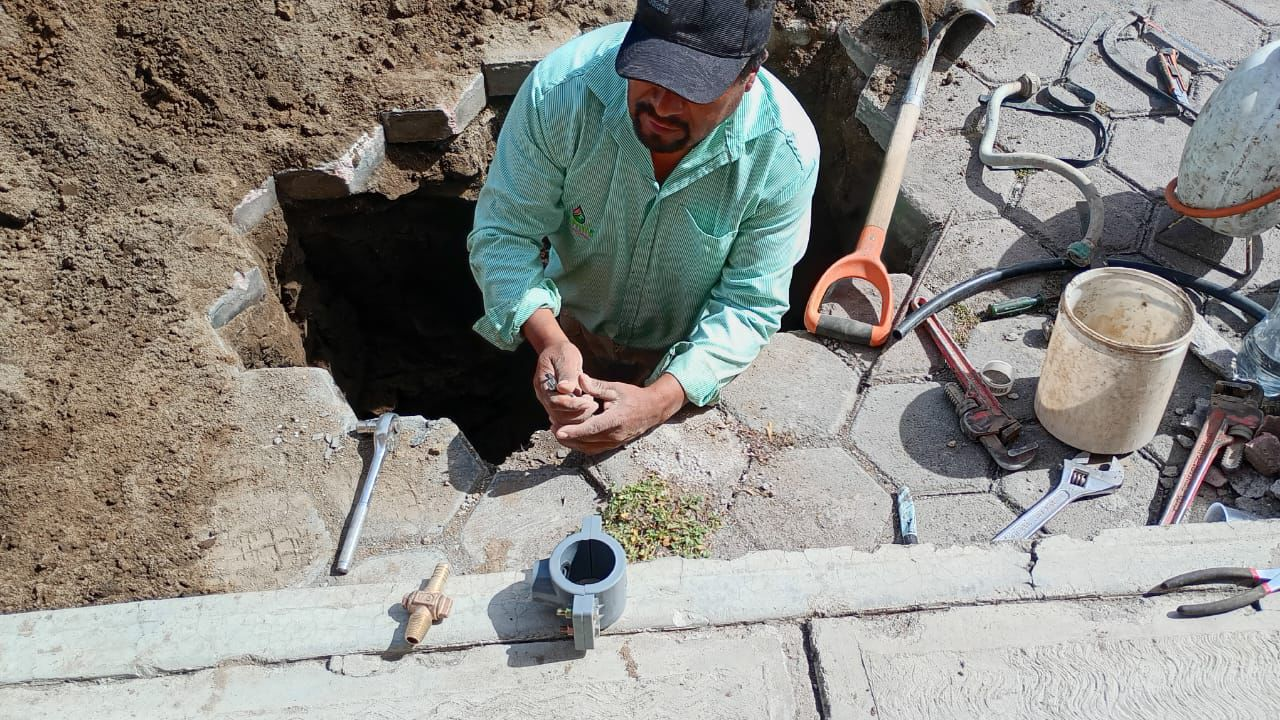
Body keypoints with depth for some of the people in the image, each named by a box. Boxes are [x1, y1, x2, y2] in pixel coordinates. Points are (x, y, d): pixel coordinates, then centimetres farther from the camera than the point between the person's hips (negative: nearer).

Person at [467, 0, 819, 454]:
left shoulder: (785, 151, -33)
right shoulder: (560, 87, -33)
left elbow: (750, 303, -26)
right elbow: (504, 233, -25)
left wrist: (658, 401, -41)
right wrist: (549, 342, -44)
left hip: (692, 354, 0)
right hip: (573, 328, 1)